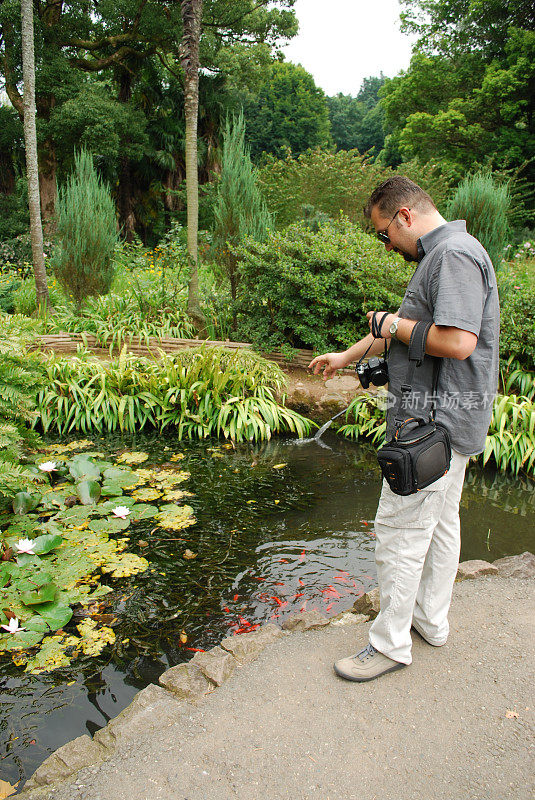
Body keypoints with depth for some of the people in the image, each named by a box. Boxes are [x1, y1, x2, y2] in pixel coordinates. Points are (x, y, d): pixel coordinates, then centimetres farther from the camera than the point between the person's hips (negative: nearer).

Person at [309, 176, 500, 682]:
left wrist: (394, 323, -15)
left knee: (400, 531, -2)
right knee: (440, 522, 19)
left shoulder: (455, 254, -17)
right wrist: (346, 357, 30)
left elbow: (457, 342, -30)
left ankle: (390, 644, 12)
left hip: (435, 423, -11)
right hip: (446, 420, 11)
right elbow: (401, 333, 25)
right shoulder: (438, 257, 16)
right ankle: (431, 620, 35)